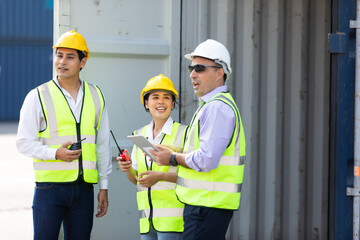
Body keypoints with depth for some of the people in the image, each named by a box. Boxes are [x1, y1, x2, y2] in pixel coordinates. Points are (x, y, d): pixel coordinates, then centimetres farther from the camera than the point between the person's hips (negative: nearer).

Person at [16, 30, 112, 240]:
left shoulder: (96, 96, 11)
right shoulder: (38, 96, 1)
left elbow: (103, 144, 15)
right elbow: (24, 142, -1)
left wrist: (104, 187, 12)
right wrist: (56, 154, -16)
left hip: (84, 188, 3)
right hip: (50, 185, -3)